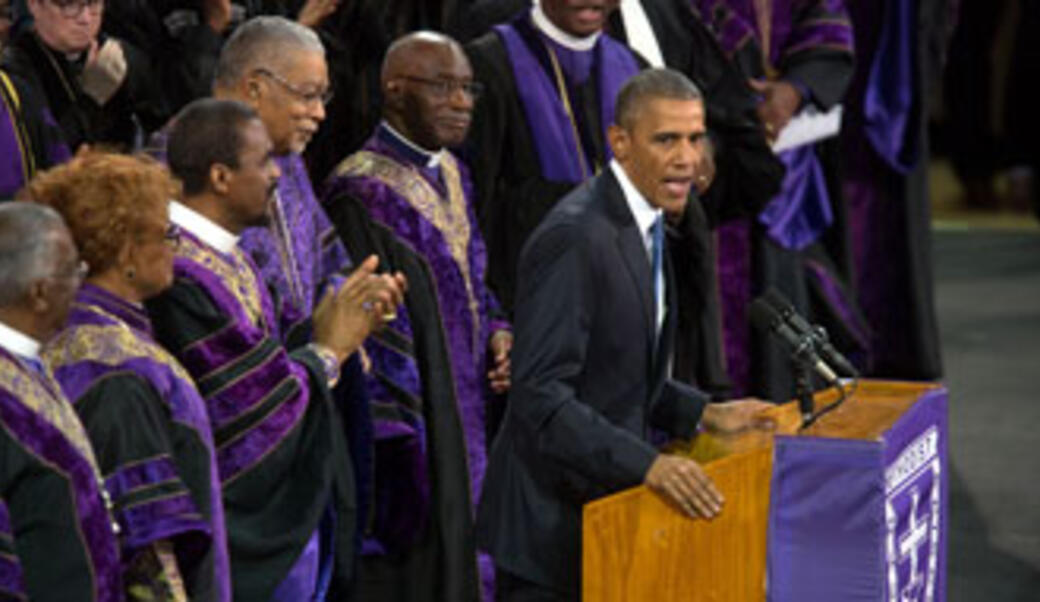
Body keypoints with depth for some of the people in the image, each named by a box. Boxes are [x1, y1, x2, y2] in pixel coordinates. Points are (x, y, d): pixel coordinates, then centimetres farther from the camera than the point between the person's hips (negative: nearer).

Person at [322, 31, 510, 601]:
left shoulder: (451, 174, 11)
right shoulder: (361, 193, -17)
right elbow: (369, 336, -18)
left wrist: (498, 332, 2)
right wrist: (403, 441, -18)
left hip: (470, 420, 9)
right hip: (418, 437, -9)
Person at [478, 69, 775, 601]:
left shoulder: (641, 224, 9)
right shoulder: (575, 237, -20)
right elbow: (540, 393, -25)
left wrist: (705, 413, 8)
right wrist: (647, 463, -31)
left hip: (606, 495, 9)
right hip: (553, 520, -9)